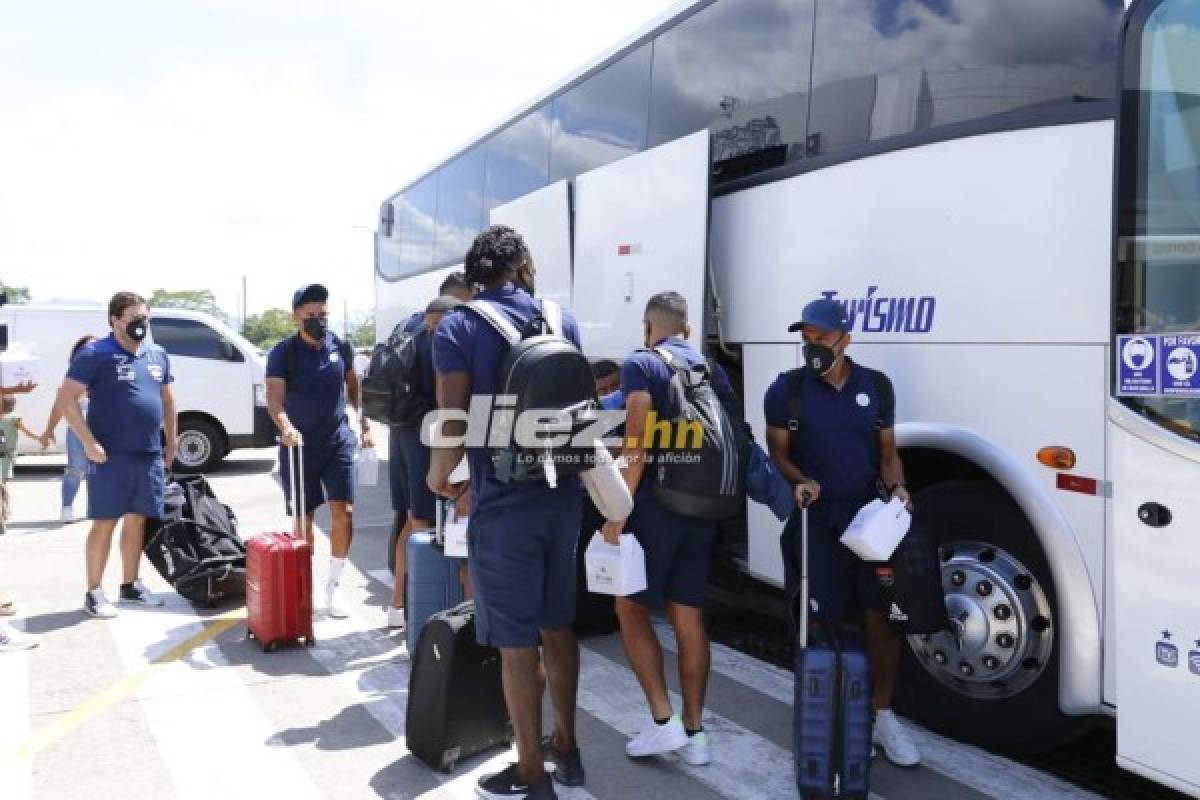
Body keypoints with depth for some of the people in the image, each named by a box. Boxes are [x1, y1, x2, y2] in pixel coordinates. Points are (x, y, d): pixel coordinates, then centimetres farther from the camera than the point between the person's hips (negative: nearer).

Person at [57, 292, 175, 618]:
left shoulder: (158, 355, 11)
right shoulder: (96, 354, -8)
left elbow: (167, 400, 21)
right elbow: (66, 399, -12)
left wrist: (171, 443, 16)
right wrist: (89, 443, -17)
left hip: (150, 456, 6)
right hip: (111, 456, -6)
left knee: (136, 521, 12)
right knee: (105, 523, 0)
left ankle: (130, 586, 23)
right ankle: (94, 593, 9)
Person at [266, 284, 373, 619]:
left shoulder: (340, 347, 1)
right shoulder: (283, 353, -9)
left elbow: (353, 385, 17)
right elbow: (274, 396, -23)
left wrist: (364, 422, 14)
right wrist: (285, 426, -41)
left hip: (338, 443, 2)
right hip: (299, 447, -2)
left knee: (343, 513, -7)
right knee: (303, 520, 6)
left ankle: (333, 586, 9)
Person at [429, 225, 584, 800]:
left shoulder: (459, 327, -7)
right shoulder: (562, 319, 7)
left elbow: (454, 424, -14)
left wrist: (437, 477, 6)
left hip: (502, 504, -5)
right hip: (562, 496, 5)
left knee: (516, 642, 5)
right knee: (557, 626, 19)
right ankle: (566, 748, 33)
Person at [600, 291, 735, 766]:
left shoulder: (640, 364, -7)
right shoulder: (713, 370, 13)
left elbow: (638, 444, -18)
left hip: (655, 506, -6)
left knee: (631, 607, 9)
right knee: (688, 616, 11)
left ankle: (663, 722, 4)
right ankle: (694, 733, 16)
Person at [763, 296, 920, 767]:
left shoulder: (877, 386, 7)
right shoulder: (786, 390, -2)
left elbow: (888, 452, 12)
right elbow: (778, 453, 1)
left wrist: (897, 487, -7)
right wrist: (798, 481, -18)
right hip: (816, 519, -2)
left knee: (882, 616, 2)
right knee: (825, 621, 3)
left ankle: (882, 715, 20)